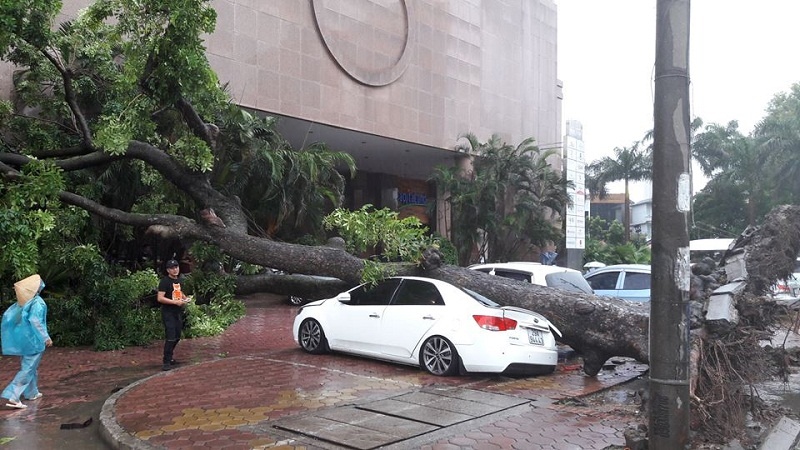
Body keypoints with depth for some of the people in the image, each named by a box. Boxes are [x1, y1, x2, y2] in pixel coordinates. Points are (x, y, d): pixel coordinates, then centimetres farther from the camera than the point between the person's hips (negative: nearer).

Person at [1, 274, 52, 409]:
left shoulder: (23, 302, 6)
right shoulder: (37, 302, -17)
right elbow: (36, 321, -22)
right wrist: (46, 338, -17)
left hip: (25, 339, 8)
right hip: (34, 340, -8)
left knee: (31, 366, 21)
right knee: (28, 368, -5)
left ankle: (31, 392, 32)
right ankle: (13, 396, -12)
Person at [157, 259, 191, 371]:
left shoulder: (180, 280, 11)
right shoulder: (165, 281, -12)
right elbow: (160, 298, -19)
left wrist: (185, 298, 7)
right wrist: (175, 302, -24)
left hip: (178, 312, 8)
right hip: (168, 312, -8)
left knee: (177, 337, 14)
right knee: (170, 337, -12)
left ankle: (169, 357, 29)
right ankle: (167, 362, -6)